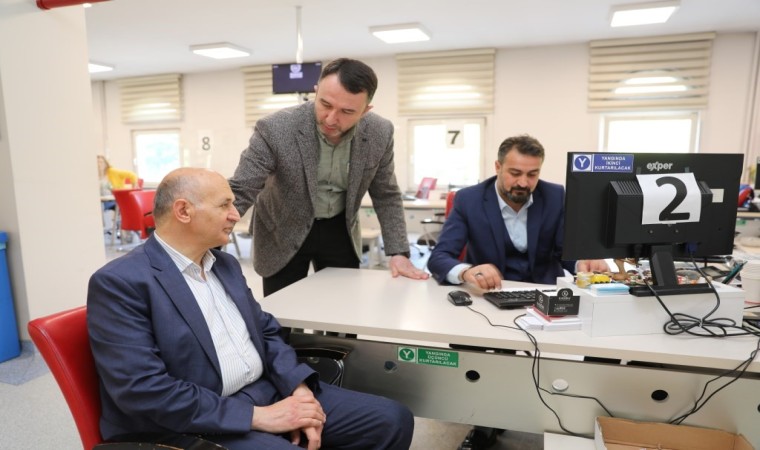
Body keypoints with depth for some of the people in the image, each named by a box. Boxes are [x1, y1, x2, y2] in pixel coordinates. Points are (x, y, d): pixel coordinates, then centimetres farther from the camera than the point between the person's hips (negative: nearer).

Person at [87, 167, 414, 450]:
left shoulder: (226, 264, 12)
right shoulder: (120, 282, -11)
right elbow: (143, 390, -19)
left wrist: (300, 388, -4)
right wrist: (257, 416, -19)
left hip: (268, 392, 7)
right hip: (201, 424, -7)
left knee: (391, 419, 0)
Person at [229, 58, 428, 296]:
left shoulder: (380, 133, -17)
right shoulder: (275, 129, -26)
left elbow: (386, 195, -4)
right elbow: (238, 192, -22)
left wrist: (398, 252, -10)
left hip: (339, 230, 3)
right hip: (284, 234, -2)